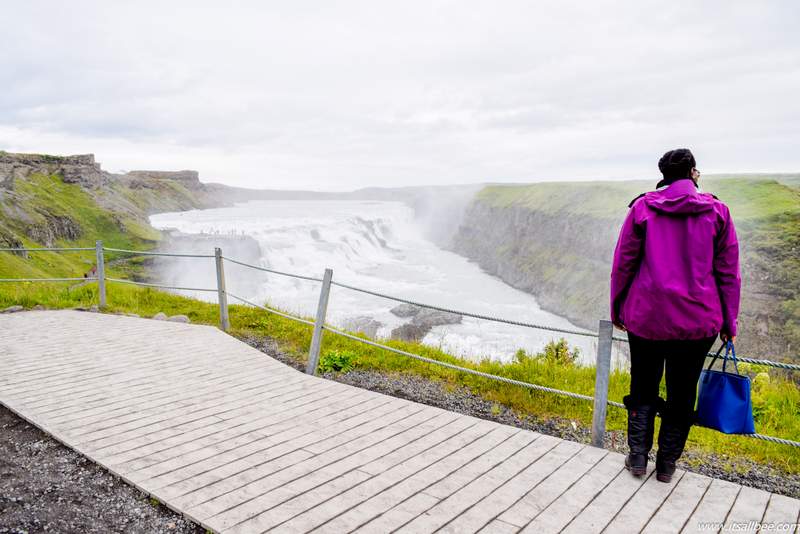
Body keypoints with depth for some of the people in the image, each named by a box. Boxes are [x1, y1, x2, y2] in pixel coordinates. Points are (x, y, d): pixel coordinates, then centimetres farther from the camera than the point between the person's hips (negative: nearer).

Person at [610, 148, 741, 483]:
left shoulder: (642, 208, -4)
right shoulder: (717, 211, -2)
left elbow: (622, 264, -1)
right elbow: (728, 273, 1)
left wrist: (616, 309, 10)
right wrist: (729, 322, 10)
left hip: (646, 317, 0)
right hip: (698, 321, 1)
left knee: (643, 387, 16)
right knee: (682, 392, 14)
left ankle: (638, 456, 20)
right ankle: (667, 464, 25)